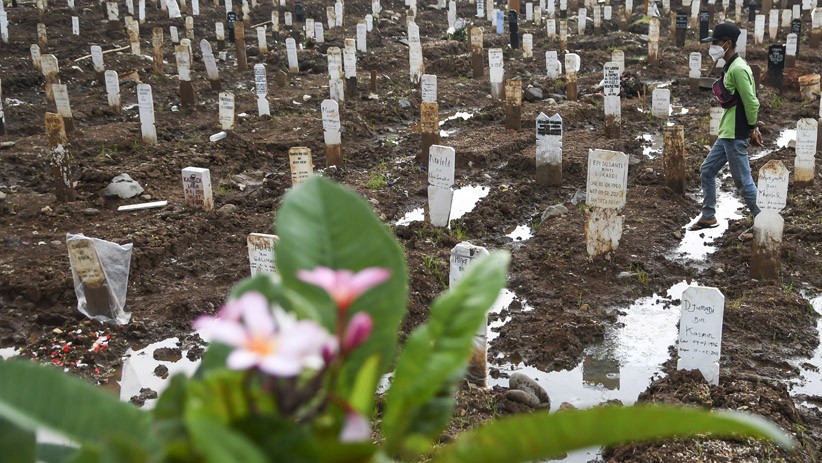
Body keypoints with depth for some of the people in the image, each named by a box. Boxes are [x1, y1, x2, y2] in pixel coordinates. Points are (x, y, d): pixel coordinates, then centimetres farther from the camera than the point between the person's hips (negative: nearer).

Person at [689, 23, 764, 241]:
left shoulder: (737, 69, -19)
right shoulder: (732, 67, 12)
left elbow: (751, 101, -20)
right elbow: (750, 100, 16)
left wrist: (752, 129, -12)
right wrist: (753, 127, 15)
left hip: (735, 135, -10)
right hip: (727, 133, 10)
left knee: (742, 180, -3)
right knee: (707, 170, 16)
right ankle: (708, 216, 26)